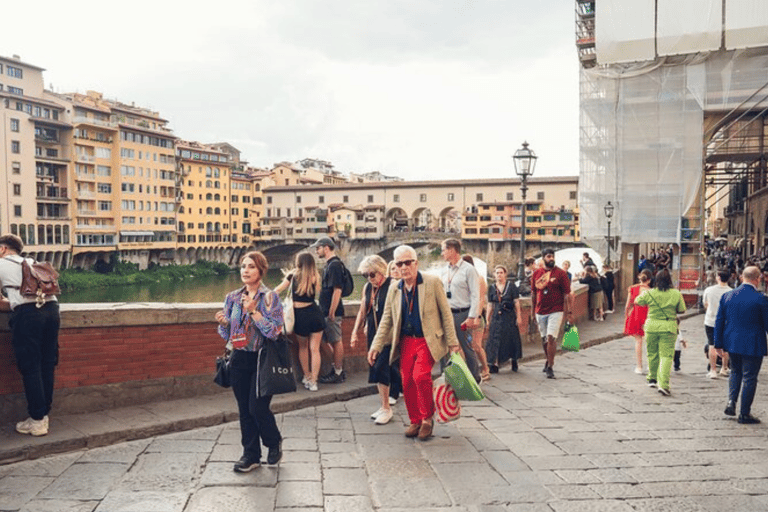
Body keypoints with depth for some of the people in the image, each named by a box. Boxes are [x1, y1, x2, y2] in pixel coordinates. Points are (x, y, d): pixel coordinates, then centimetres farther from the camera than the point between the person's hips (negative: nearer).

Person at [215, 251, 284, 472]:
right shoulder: (232, 297, 7)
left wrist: (253, 311, -20)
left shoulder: (270, 297, -6)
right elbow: (227, 334, 13)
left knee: (258, 407, -7)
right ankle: (251, 454, 22)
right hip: (239, 360, 5)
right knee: (244, 409, 8)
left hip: (262, 359, -4)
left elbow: (275, 331, -15)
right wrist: (223, 323, -9)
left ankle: (274, 443, 21)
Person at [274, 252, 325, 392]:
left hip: (299, 316, 0)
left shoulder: (293, 275, -2)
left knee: (303, 346, 20)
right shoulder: (315, 277, -2)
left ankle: (307, 377, 30)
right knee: (314, 349, 4)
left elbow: (277, 290, 6)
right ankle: (313, 381, 2)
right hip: (314, 314, 0)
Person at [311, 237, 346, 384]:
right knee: (324, 340, 14)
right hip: (326, 311, 10)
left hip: (332, 312, -10)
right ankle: (337, 367, 24)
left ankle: (338, 373, 7)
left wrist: (331, 312, -22)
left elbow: (337, 290, -22)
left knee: (336, 341, -1)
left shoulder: (335, 265, -16)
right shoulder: (329, 264, 15)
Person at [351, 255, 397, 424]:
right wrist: (355, 332, 15)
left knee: (381, 368, -9)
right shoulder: (367, 288, 11)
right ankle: (384, 406, 20)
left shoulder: (392, 285, -11)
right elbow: (362, 312, 19)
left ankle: (386, 408, 2)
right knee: (377, 369, 9)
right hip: (372, 333, 7)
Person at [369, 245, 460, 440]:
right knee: (407, 382, 2)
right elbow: (386, 320, 11)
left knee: (421, 376, -20)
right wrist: (376, 346, 5)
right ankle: (415, 421, 21)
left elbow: (446, 313, -3)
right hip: (406, 342, 5)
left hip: (427, 340, -5)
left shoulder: (433, 283, -5)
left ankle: (427, 418, 1)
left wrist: (452, 342, -5)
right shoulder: (394, 289, 7)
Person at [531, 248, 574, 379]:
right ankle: (549, 360, 34)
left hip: (556, 311, -4)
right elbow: (533, 294, 14)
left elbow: (567, 295, -3)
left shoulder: (560, 273, -3)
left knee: (551, 337, -13)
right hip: (540, 312, 4)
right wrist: (533, 313, 14)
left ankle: (550, 367, -5)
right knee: (544, 339, 13)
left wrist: (570, 312, -9)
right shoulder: (536, 273, 7)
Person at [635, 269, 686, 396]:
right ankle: (663, 384, -10)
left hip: (651, 326, 1)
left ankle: (652, 378, 34)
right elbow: (682, 310, 3)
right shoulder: (676, 294, -4)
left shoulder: (649, 293, -4)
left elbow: (636, 302, 11)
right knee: (666, 356, 0)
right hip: (669, 328, -1)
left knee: (652, 354, 17)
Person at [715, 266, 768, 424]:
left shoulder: (727, 296, -1)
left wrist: (718, 344, 9)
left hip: (732, 343, 4)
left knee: (735, 372, 24)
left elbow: (719, 321, 3)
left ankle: (731, 402, 10)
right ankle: (744, 414, 13)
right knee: (749, 378, 6)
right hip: (753, 345, -4)